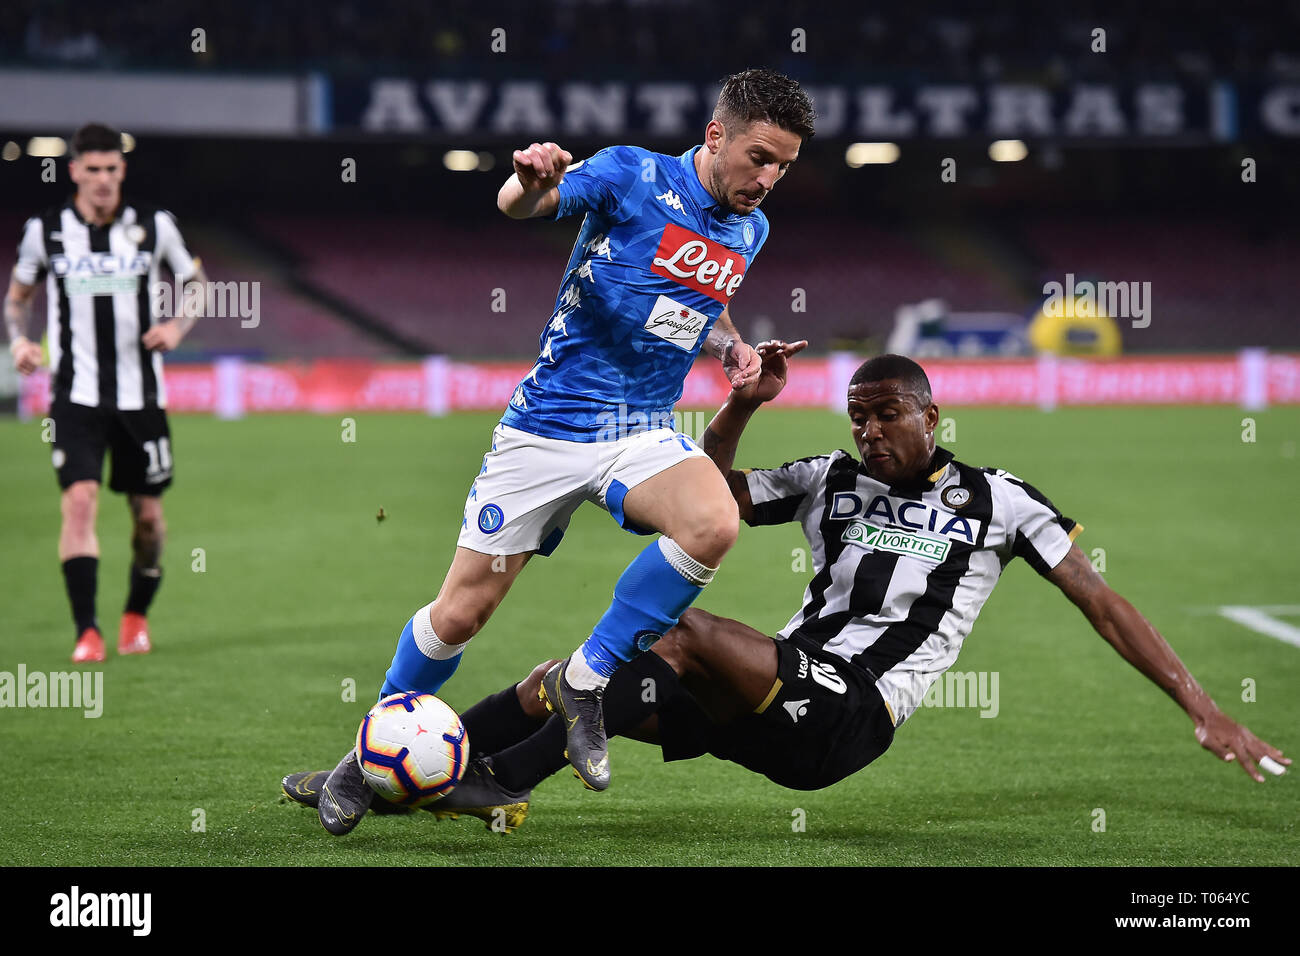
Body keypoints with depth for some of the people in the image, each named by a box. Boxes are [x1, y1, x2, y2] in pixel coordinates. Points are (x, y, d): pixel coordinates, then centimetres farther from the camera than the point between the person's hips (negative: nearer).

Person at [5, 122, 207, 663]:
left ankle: (136, 616, 32)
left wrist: (178, 326, -7)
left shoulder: (154, 226, -1)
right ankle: (87, 633, -18)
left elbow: (197, 284, 13)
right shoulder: (44, 231, 0)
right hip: (76, 395, -1)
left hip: (141, 395, 1)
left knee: (148, 516, 8)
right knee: (79, 500, -18)